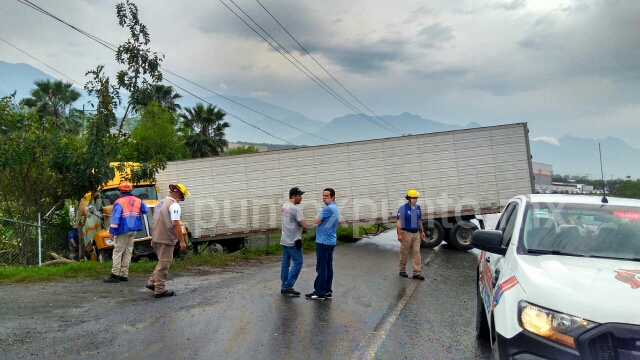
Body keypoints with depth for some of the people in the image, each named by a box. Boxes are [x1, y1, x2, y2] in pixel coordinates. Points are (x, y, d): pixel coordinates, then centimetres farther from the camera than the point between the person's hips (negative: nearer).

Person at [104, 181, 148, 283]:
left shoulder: (119, 202, -11)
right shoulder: (137, 201, 6)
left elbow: (115, 218, -16)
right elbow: (145, 210, 15)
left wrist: (112, 231, -13)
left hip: (123, 231, -6)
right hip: (133, 230, 6)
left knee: (117, 252, 0)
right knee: (128, 252, 10)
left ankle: (115, 275, -3)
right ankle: (124, 275, 13)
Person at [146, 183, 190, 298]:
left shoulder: (161, 203, 16)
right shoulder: (174, 205, -13)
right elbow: (176, 224, -22)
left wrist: (153, 238, 25)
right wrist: (182, 241, -21)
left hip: (156, 238, 9)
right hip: (166, 239, -9)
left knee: (163, 262, 22)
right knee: (164, 264, 0)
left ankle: (152, 283, 23)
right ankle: (160, 290, 6)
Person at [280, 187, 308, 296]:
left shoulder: (284, 207, 11)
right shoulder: (294, 208, -20)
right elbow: (304, 224, -22)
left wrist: (298, 223, 1)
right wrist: (300, 223, -2)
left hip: (284, 240, 10)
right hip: (293, 242, -10)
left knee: (285, 263, 12)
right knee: (297, 263, -2)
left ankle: (284, 287, 18)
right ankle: (287, 286, -2)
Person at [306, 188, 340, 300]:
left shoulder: (329, 208, -18)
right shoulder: (335, 208, 15)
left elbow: (315, 220, -17)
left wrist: (318, 218, 2)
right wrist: (320, 220, -1)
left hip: (323, 242, -10)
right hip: (330, 241, 10)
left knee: (321, 268, -4)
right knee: (328, 267, 11)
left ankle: (319, 292, 1)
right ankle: (327, 291, 16)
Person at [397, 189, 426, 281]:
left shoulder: (418, 207, 8)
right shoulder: (403, 208, -11)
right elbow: (399, 222, -13)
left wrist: (422, 231, 17)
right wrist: (399, 234, -19)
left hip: (416, 233, 5)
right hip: (406, 233, -5)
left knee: (417, 253, 2)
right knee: (404, 253, 5)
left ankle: (417, 273, 4)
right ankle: (402, 270, 19)